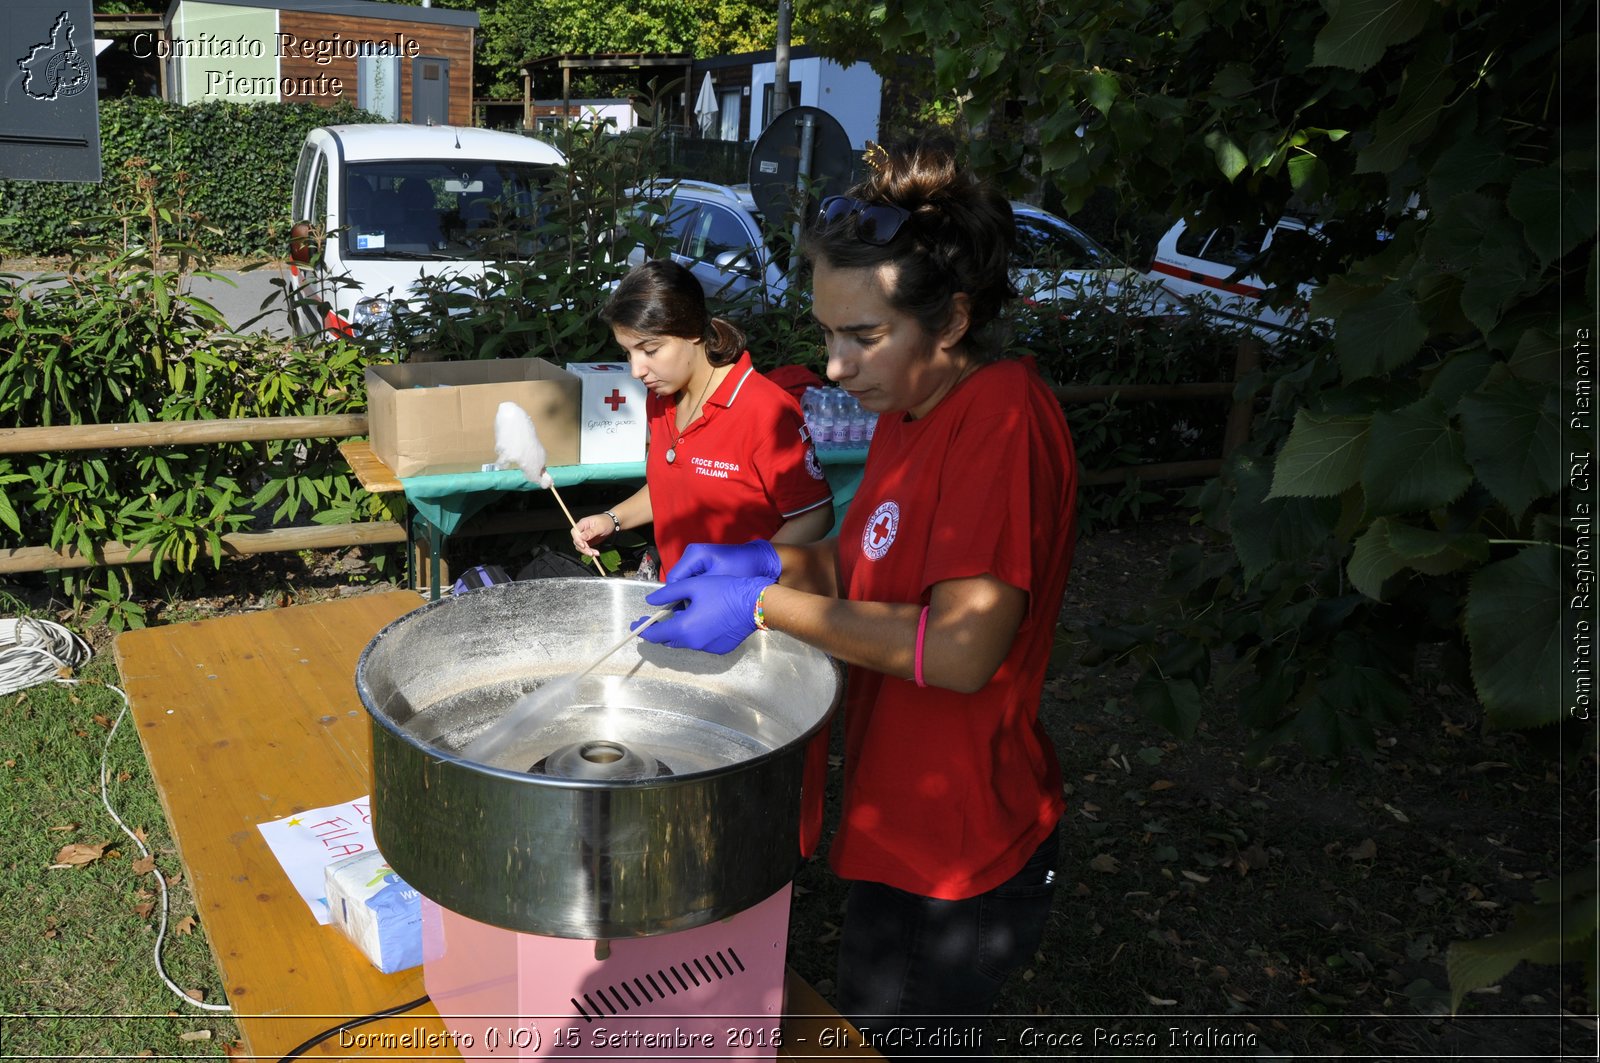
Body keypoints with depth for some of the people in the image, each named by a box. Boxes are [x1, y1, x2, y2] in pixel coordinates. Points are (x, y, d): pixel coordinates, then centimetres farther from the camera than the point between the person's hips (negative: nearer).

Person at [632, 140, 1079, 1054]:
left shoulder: (1002, 419, -25)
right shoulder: (914, 410, 5)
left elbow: (960, 650, -31)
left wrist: (769, 603, -25)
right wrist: (767, 561, -6)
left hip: (955, 861, -9)